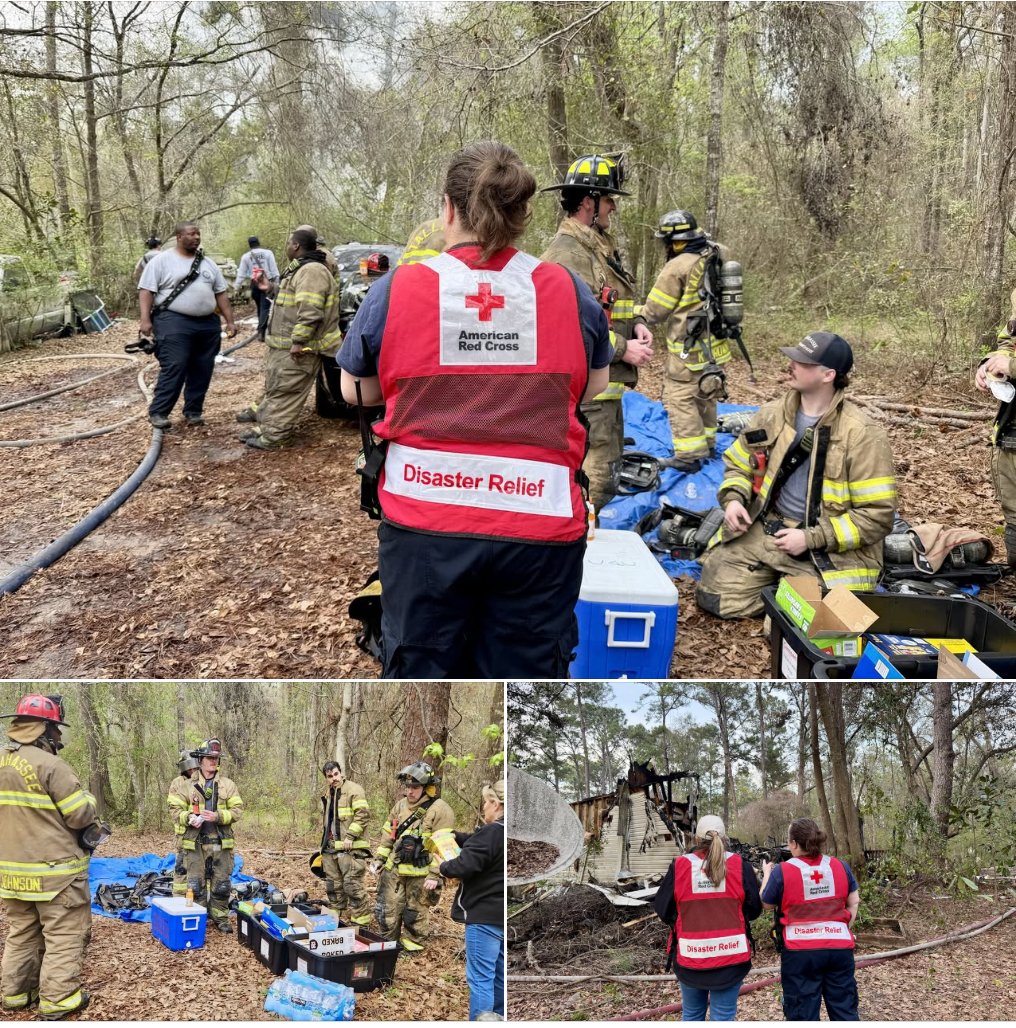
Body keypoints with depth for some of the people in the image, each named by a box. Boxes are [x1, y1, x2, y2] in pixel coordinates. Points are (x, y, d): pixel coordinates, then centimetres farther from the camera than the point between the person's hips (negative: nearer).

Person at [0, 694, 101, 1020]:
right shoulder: (50, 766, -19)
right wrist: (88, 799, 4)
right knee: (63, 936, 2)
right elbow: (82, 816, -16)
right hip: (54, 870, -7)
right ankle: (57, 1000, 4)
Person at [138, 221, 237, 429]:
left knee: (202, 371, 6)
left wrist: (230, 321, 11)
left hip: (208, 325, 6)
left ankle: (193, 412, 17)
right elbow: (146, 290, -6)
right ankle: (158, 412, -5)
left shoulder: (208, 264, 16)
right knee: (174, 369, -12)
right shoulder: (161, 261, -1)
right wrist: (145, 319, -16)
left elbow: (220, 293, 18)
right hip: (174, 323, -6)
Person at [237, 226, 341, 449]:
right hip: (285, 344, 11)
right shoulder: (300, 269, 17)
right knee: (274, 387, 19)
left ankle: (273, 436, -4)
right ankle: (265, 426, 28)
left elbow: (310, 312, -29)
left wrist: (298, 341, -29)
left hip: (299, 348, -11)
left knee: (284, 391, -8)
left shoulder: (312, 271, -20)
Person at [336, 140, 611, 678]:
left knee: (419, 671, 15)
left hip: (425, 516, 0)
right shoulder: (570, 292, 0)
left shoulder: (394, 290, -4)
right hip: (539, 520, 1)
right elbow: (594, 390, 14)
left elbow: (355, 392, 10)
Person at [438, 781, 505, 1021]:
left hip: (484, 916, -9)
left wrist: (443, 866, -4)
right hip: (502, 917, 9)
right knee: (499, 977, 16)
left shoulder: (492, 832, -20)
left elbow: (464, 866, -22)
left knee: (481, 978, -5)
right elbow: (478, 843, 18)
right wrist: (453, 835, 8)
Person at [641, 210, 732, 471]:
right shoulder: (716, 258, 2)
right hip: (715, 346, 8)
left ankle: (689, 456, -3)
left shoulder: (678, 267, -18)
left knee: (680, 399, -2)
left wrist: (638, 315, 9)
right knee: (705, 395, 21)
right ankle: (706, 445, 33)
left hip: (689, 350, -8)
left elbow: (654, 312, -10)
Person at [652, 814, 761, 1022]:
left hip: (690, 956, 1)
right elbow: (754, 909, 1)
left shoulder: (679, 866, -6)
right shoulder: (740, 866, -6)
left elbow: (663, 910, 1)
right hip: (730, 956, -1)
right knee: (723, 1016, 6)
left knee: (691, 1015, 17)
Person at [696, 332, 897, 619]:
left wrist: (811, 539, -20)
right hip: (765, 529, 4)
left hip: (828, 547, -4)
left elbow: (877, 515, -14)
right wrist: (733, 499, -4)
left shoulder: (862, 435, -13)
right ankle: (778, 581, 16)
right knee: (716, 597, -11)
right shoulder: (773, 414, 3)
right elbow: (738, 464, 19)